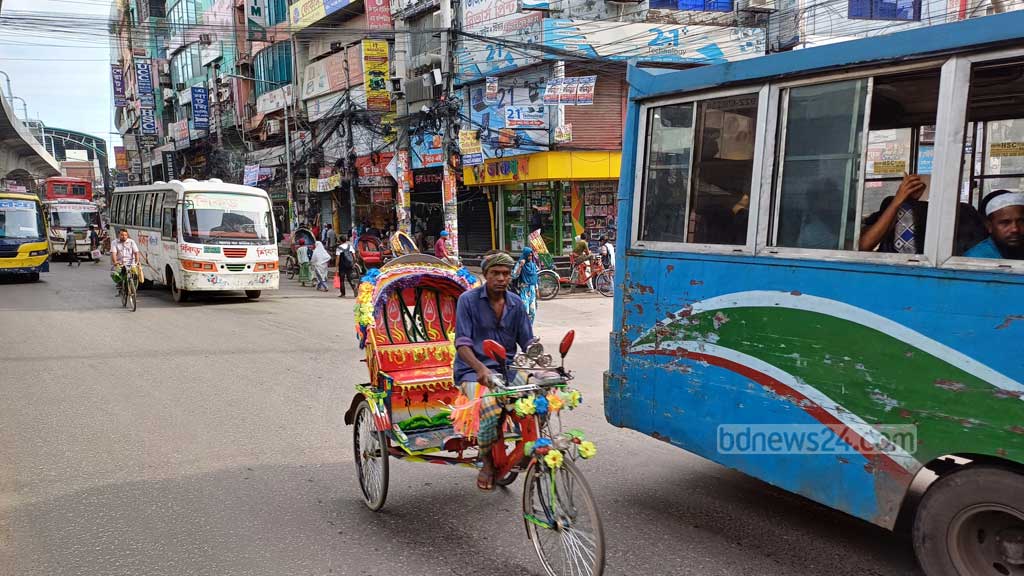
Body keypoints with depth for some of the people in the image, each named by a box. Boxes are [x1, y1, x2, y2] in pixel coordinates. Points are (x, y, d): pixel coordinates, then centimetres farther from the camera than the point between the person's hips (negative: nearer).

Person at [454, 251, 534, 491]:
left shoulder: (516, 304, 10)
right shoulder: (468, 300, -3)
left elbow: (528, 343, 10)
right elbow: (462, 344, -10)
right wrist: (480, 368, -28)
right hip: (474, 370, -4)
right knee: (490, 405, -35)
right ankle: (487, 460, -8)